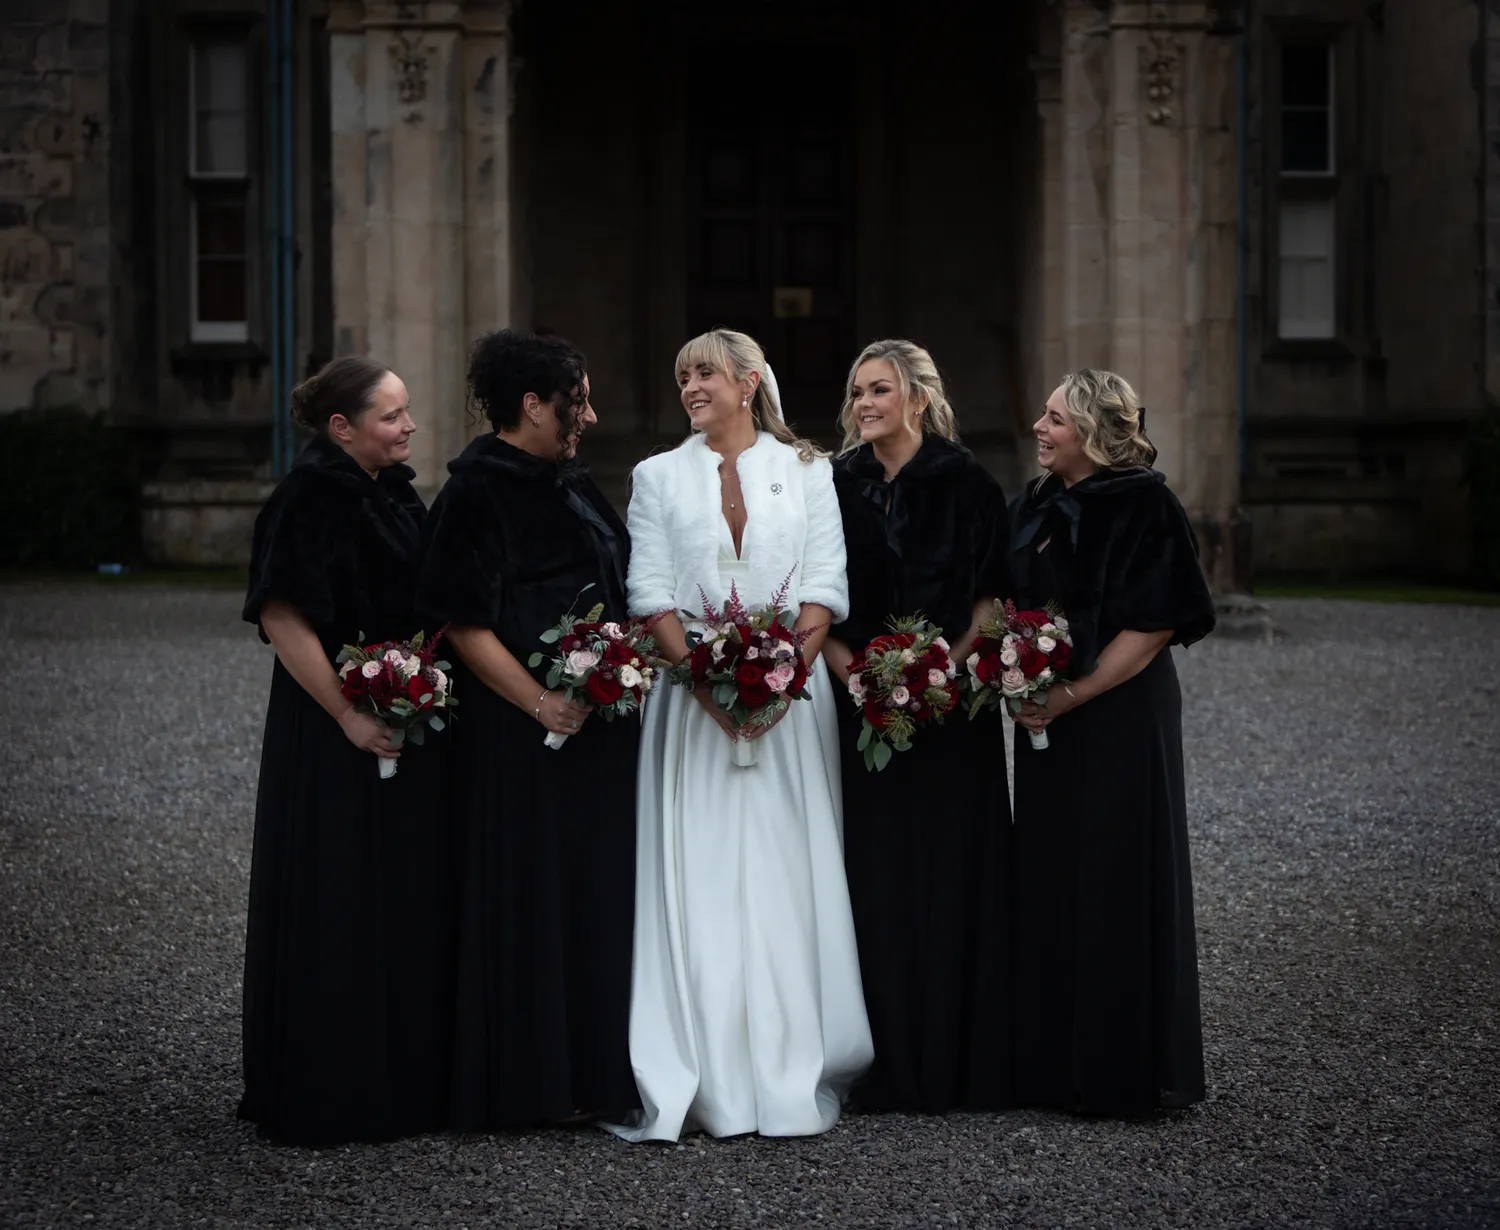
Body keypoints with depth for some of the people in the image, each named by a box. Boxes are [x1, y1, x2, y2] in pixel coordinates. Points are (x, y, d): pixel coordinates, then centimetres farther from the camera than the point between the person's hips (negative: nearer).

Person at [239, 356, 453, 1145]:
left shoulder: (393, 491, 10)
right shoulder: (309, 500, -16)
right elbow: (282, 618, -21)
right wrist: (348, 715, -20)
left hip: (409, 721, 9)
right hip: (335, 736, -9)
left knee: (411, 900, 12)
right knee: (337, 907, -1)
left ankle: (407, 1076, 23)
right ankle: (330, 1096, 9)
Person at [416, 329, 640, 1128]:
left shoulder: (569, 483, 13)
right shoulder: (476, 493, -12)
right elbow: (464, 623, -17)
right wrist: (541, 703, -20)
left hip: (596, 727, 8)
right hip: (522, 732, -8)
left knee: (597, 890, 11)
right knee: (529, 897, -1)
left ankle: (592, 1070, 20)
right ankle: (530, 1082, 7)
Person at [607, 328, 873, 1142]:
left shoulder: (805, 471, 9)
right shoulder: (660, 476, 11)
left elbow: (824, 588, 1)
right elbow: (652, 594, 2)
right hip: (693, 699, 1)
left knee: (789, 882, -2)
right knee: (697, 882, -5)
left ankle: (794, 1078, 2)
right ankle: (709, 1085, -4)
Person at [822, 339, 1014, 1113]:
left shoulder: (965, 484, -1)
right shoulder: (837, 486, 8)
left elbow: (993, 598, -2)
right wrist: (851, 671, -8)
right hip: (861, 705, 3)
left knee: (952, 872, -1)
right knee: (874, 878, 1)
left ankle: (958, 1064, 7)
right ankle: (886, 1069, 7)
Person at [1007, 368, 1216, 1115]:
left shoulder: (1142, 508, -12)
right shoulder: (1038, 508, 11)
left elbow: (1155, 625, -17)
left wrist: (1070, 696, -20)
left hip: (1118, 720, -8)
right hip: (1046, 719, 8)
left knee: (1115, 883, -2)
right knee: (1049, 881, 10)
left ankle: (1122, 1068, 8)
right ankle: (1055, 1061, 19)